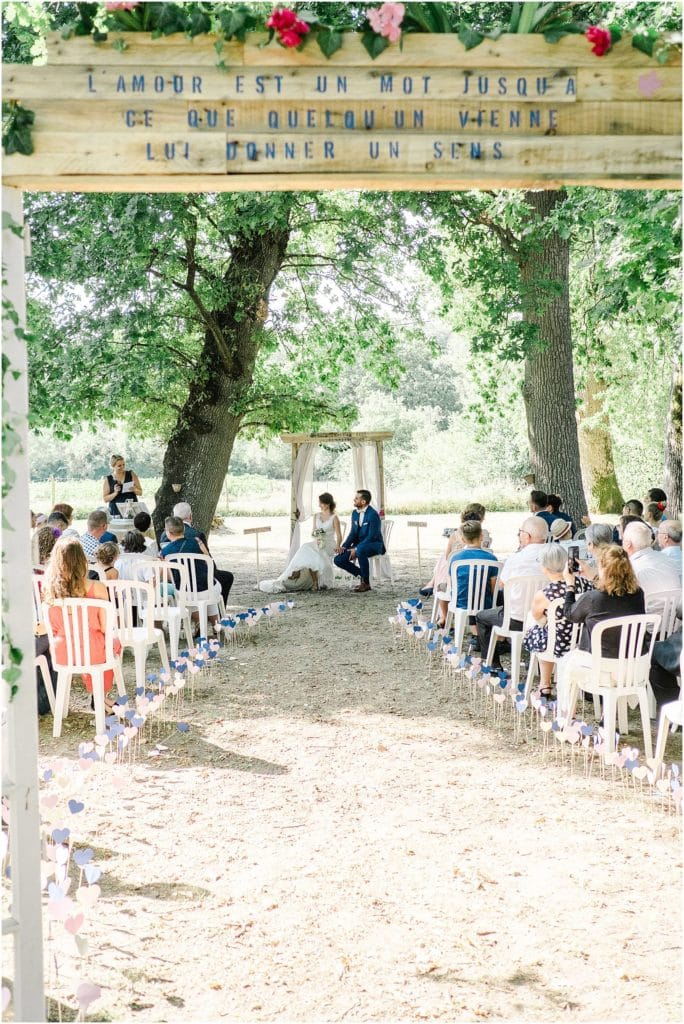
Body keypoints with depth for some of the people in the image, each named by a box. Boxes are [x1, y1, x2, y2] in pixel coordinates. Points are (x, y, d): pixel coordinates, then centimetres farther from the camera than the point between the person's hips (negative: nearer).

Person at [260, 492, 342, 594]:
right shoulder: (316, 516, 14)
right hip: (318, 543, 5)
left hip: (328, 545, -4)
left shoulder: (334, 518, -2)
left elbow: (339, 536, -6)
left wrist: (337, 546, -26)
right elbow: (313, 533, 13)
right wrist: (315, 535, -12)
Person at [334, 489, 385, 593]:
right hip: (358, 545, 8)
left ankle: (366, 583, -23)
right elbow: (353, 533, 11)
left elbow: (371, 537, -23)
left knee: (360, 551, -41)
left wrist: (356, 549, -26)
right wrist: (344, 546, -6)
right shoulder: (355, 513, 7)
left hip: (374, 545, -8)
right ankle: (363, 575, 5)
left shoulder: (373, 514, -19)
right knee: (338, 559, -11)